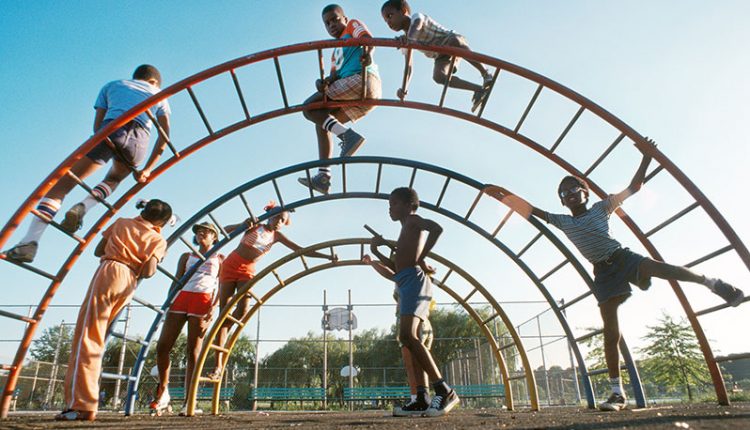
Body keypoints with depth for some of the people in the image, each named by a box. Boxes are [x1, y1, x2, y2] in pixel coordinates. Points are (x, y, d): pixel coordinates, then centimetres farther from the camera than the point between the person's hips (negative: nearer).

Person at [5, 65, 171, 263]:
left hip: (111, 128, -1)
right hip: (140, 139, 1)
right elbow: (164, 135, 17)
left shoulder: (111, 86, 33)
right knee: (114, 178, 30)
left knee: (60, 184, 3)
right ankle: (83, 206, -1)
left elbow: (97, 126, 20)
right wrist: (147, 169, 15)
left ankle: (30, 240, -14)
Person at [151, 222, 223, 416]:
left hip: (203, 301, -3)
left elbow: (222, 285, 4)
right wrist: (168, 303, 5)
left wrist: (214, 306, -11)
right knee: (162, 346, -4)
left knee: (193, 351, -5)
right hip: (181, 298, 4)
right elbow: (176, 281, 18)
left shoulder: (219, 258, 14)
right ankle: (162, 392, 14)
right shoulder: (186, 256, 23)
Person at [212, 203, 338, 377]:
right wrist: (242, 225, -31)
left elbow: (300, 250, 1)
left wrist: (327, 256, -6)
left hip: (248, 271, 3)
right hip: (231, 265, -3)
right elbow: (225, 230, -11)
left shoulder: (277, 236, 5)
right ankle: (218, 364, -7)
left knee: (243, 310, -20)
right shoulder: (254, 225, -3)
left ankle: (219, 335, 11)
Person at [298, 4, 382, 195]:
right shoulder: (336, 53, 35)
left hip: (362, 80, -8)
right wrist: (323, 82, -8)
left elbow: (368, 37, -7)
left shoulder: (353, 25, 16)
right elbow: (334, 75, 16)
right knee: (321, 123, 12)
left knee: (310, 106, -8)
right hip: (367, 95, 8)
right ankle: (323, 176, 2)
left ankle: (348, 135, -25)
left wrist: (367, 52, -32)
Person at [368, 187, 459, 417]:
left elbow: (437, 228, -19)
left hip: (413, 280, -10)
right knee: (410, 339, 4)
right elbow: (396, 267, 33)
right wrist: (376, 251, 26)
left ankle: (444, 390, -25)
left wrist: (421, 258, -16)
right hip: (405, 284, 10)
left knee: (407, 335, -23)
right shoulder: (406, 231, 30)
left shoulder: (413, 220, 4)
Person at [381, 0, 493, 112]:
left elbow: (416, 25, -41)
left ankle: (485, 74, -32)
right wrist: (404, 88, -14)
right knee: (438, 77, -27)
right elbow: (408, 67, 0)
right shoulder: (405, 42, 1)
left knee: (455, 41, -42)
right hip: (442, 56, 6)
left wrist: (409, 37, -63)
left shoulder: (417, 17, -16)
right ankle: (479, 90, -21)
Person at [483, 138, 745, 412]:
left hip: (623, 258, -1)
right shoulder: (562, 222, 10)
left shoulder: (601, 208, 6)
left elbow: (633, 187, 6)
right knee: (610, 333, -4)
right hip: (603, 274, 1)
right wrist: (505, 195, 10)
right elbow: (532, 211, 13)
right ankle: (618, 393, 0)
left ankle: (712, 283, -18)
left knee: (655, 267, -36)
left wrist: (646, 158, -1)